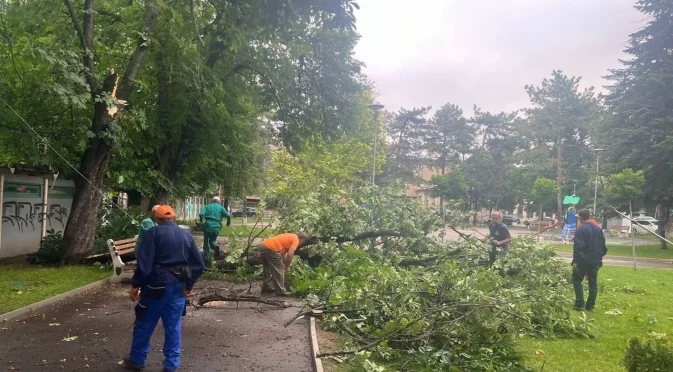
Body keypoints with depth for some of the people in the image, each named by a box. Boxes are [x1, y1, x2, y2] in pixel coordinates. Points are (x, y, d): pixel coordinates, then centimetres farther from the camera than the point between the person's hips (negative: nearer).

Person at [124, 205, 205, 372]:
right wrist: (189, 285, 17)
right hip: (179, 287, 4)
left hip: (157, 285, -4)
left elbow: (144, 262, -14)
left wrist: (136, 285, -6)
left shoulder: (153, 232, -5)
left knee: (144, 325, 12)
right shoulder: (186, 235, 8)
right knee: (173, 327, 10)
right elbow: (199, 264, 8)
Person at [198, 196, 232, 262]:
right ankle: (215, 246, -12)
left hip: (208, 226, -1)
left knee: (206, 244, 11)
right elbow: (228, 215, -3)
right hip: (217, 227, 1)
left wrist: (201, 220, 14)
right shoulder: (221, 208, 9)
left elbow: (201, 214, -7)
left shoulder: (207, 207, 8)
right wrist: (228, 222, 16)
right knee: (212, 240, 22)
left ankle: (206, 259, 9)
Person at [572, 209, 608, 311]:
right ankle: (590, 306, 14)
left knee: (577, 281, 5)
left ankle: (580, 304, -1)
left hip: (582, 260, -6)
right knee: (593, 283, 11)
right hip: (595, 260, 6)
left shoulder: (580, 230, -13)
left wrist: (575, 261, -16)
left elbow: (578, 246, -18)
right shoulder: (598, 229, 8)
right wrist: (600, 258, 22)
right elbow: (603, 245, 13)